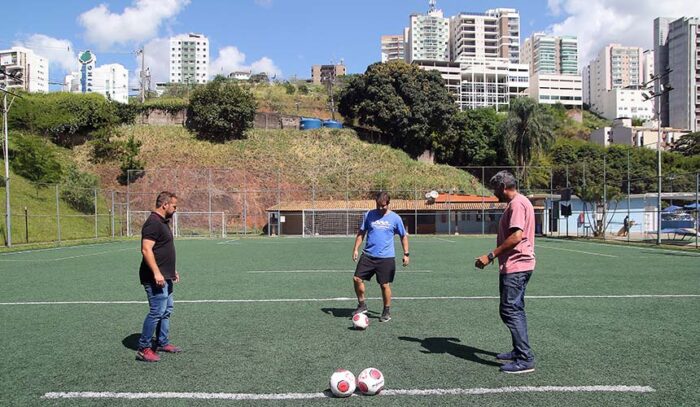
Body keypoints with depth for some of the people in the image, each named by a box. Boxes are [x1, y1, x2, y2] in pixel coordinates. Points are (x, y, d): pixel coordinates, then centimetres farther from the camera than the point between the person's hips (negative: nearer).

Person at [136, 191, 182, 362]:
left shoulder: (163, 222, 15)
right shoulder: (153, 223, -16)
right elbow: (146, 249, -24)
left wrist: (172, 270, 25)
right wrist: (156, 273, -28)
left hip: (165, 277, 11)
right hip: (156, 278, -11)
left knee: (166, 310, 17)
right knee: (157, 312, -8)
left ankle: (162, 343, 28)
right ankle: (144, 348, 2)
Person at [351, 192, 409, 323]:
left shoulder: (395, 218, -1)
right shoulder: (368, 215, 3)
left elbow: (404, 236, 8)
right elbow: (361, 233, 11)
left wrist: (406, 254, 2)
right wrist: (356, 249, 2)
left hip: (386, 258, -2)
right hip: (368, 255, 2)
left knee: (385, 285, 2)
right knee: (357, 278, -5)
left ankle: (387, 312, 20)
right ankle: (362, 305, 15)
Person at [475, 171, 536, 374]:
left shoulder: (517, 203, -15)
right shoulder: (515, 203, 17)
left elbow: (516, 236, -25)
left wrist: (491, 256, -22)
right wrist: (494, 256, 19)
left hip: (515, 267, -11)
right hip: (515, 266, 11)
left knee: (510, 311, -9)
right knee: (514, 310, 17)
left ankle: (525, 359, -6)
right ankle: (519, 351, 28)